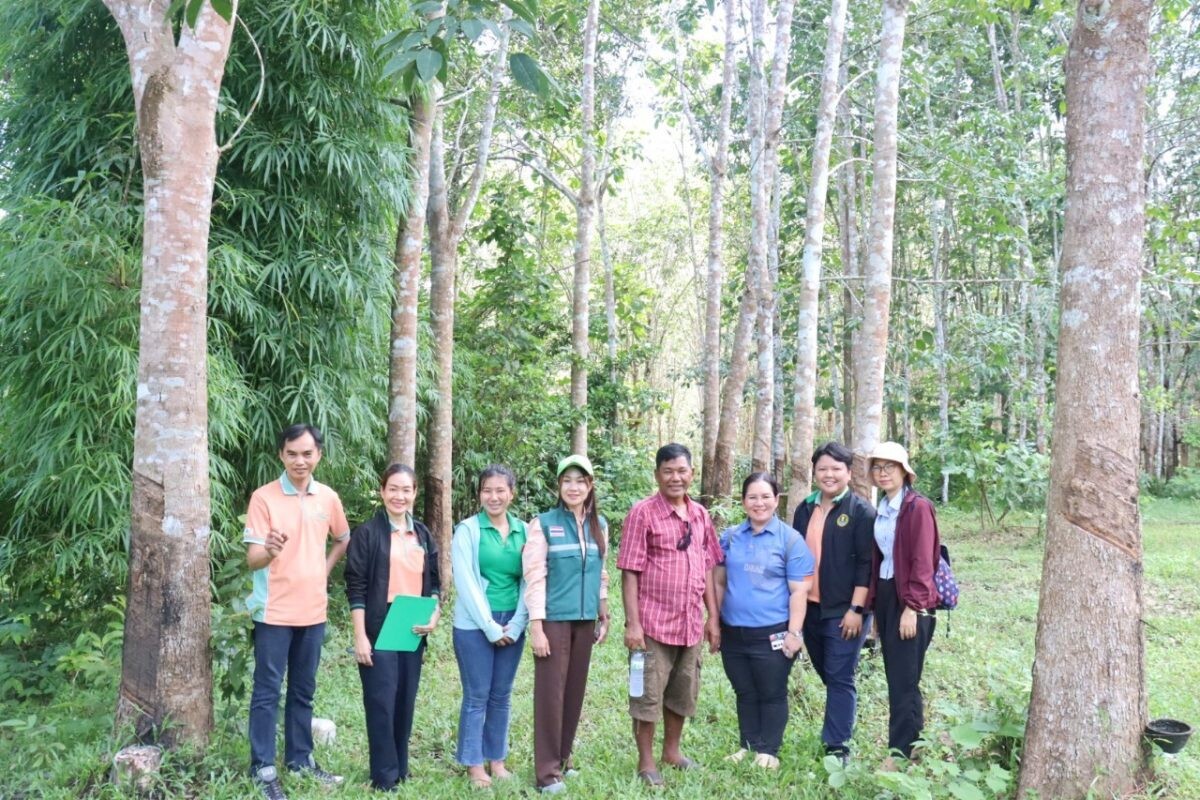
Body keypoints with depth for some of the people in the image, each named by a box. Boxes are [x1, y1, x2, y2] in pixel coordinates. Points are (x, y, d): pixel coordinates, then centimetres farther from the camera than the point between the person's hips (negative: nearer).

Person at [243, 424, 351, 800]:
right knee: (267, 692, 2)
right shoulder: (264, 497, -11)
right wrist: (270, 552, -37)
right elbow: (252, 558, -16)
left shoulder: (328, 497, 3)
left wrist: (324, 570, 9)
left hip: (313, 611, 5)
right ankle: (263, 768, 11)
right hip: (274, 611, -4)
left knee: (303, 691, 15)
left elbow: (344, 540, 21)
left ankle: (300, 758, 27)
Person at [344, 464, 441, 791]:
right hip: (379, 631, -5)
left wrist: (435, 613, -3)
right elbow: (355, 587, -7)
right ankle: (384, 777, 6)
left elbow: (434, 581, 16)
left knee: (406, 702, 10)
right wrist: (360, 636, -13)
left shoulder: (423, 535, 12)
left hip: (412, 631, 5)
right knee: (381, 703, -4)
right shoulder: (367, 533, -4)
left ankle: (401, 770, 22)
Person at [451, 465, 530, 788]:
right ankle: (474, 765, 13)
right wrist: (490, 626, -11)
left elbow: (529, 582, 5)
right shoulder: (467, 530, -5)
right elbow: (466, 583, -9)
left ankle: (497, 760, 23)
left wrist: (516, 625, -5)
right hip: (475, 625, -3)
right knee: (477, 696, 2)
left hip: (512, 626, 3)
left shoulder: (524, 531, 6)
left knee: (502, 696, 11)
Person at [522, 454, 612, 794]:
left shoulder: (599, 525, 8)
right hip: (554, 619, -5)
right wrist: (536, 626, -14)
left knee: (575, 691, 11)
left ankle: (564, 758, 25)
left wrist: (604, 616, 14)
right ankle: (548, 770, 6)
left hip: (584, 620, 5)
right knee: (551, 693, -2)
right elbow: (535, 578, -10)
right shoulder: (543, 523, -7)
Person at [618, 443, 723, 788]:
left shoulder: (700, 515, 7)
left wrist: (713, 617, 9)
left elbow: (707, 569, 12)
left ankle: (672, 750, 35)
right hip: (653, 623, -5)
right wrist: (632, 622, -15)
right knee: (648, 695, 5)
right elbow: (630, 571, -11)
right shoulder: (643, 512, -10)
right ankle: (646, 761, 19)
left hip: (691, 623, 5)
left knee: (683, 693, 17)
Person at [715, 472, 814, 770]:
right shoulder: (730, 536, 6)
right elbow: (720, 582, 11)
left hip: (771, 634, -4)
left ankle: (769, 750, 20)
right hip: (733, 633, 4)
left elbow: (798, 591, -7)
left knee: (771, 694, 7)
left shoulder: (791, 539, -6)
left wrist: (794, 633, -12)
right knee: (744, 694, 15)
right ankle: (748, 745, 28)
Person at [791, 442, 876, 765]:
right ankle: (837, 729, 31)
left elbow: (866, 564, -11)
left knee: (840, 678, -3)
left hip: (843, 610, -6)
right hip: (809, 606, 6)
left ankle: (838, 746, 4)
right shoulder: (805, 509, 11)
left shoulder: (861, 512, -7)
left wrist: (856, 609, -14)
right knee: (826, 674, 16)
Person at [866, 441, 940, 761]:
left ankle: (900, 755, 2)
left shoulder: (918, 506, -10)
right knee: (896, 679, 11)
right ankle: (912, 744, 21)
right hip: (885, 596, 8)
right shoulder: (881, 510, 13)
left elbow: (923, 562, -15)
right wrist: (875, 606, 12)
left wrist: (912, 607, -18)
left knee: (903, 682, -4)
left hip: (909, 602, -8)